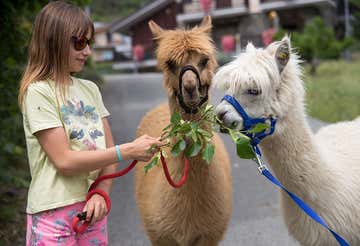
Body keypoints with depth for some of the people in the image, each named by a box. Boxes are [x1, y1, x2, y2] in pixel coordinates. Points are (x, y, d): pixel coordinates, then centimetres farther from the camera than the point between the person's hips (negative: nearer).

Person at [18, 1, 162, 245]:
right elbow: (64, 161, -16)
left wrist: (101, 193, -9)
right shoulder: (38, 91, -10)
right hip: (54, 214, -5)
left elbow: (108, 150, 8)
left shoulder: (90, 89, 9)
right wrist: (128, 150, -18)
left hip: (93, 209, 5)